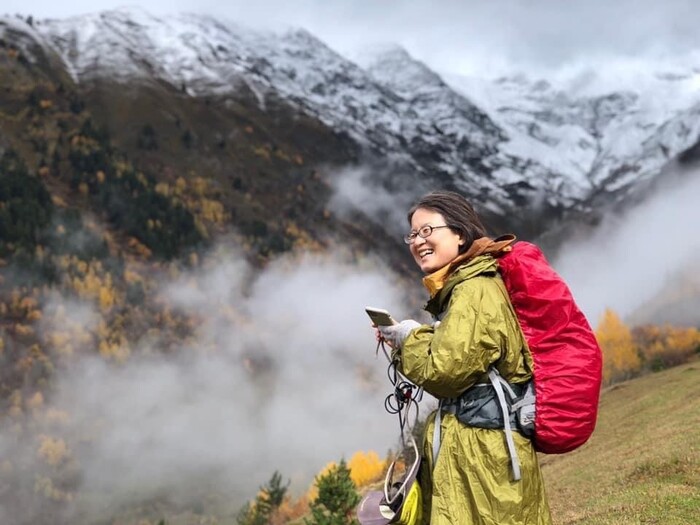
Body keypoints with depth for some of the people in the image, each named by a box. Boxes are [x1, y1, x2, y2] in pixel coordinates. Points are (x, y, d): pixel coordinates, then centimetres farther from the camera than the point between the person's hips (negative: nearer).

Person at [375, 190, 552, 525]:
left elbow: (445, 371, -19)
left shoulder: (475, 290, -16)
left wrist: (409, 337, -3)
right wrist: (404, 340, 9)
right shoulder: (464, 287, 16)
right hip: (477, 444, 10)